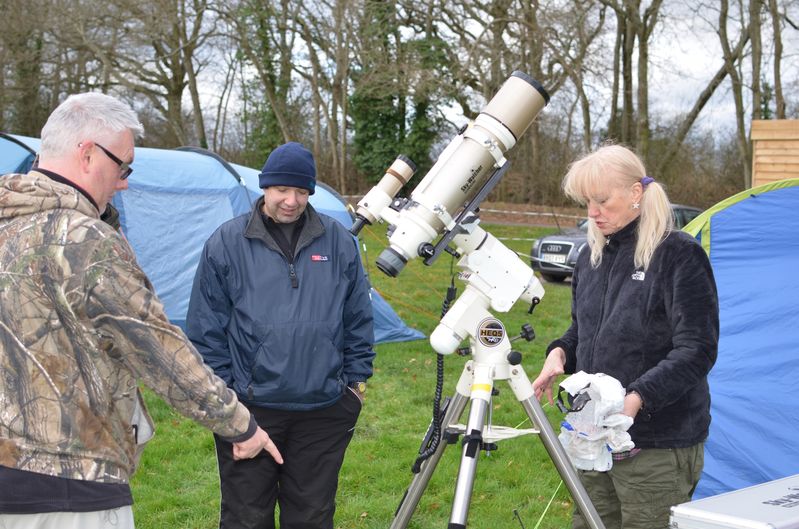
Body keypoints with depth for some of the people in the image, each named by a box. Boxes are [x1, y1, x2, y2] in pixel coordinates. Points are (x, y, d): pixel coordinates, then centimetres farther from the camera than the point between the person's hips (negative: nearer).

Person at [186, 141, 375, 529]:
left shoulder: (338, 242, 3)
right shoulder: (227, 243, -3)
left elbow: (358, 320, 11)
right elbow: (206, 330, 1)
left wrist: (356, 380, 9)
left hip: (324, 410, 2)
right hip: (250, 409, -1)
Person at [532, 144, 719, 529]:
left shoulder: (678, 255, -12)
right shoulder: (592, 255, 10)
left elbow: (696, 350, -17)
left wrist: (637, 398, -28)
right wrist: (559, 353, -1)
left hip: (658, 447, -7)